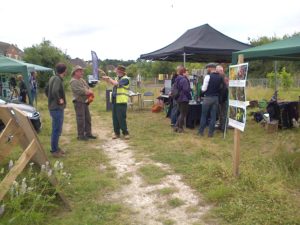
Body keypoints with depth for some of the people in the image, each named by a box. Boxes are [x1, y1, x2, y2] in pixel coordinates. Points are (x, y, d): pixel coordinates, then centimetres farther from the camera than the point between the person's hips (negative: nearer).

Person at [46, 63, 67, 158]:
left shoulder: (53, 78, 10)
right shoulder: (58, 79, -19)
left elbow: (47, 90, 20)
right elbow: (55, 91, -34)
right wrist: (59, 100, -20)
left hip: (53, 107, 10)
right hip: (57, 108, -10)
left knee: (56, 129, 19)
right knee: (57, 130, -1)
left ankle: (55, 147, 29)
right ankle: (54, 150, 7)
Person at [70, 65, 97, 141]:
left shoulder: (82, 80, 17)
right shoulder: (73, 81, -10)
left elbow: (88, 88, 15)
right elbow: (79, 91, -22)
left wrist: (89, 92, -8)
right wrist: (87, 91, -10)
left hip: (85, 102, 9)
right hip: (78, 102, -9)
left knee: (88, 118, 12)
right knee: (81, 119, -5)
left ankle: (88, 133, 21)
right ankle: (80, 135, 4)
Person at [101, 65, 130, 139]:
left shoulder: (125, 79, -11)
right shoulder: (117, 78, 14)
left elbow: (116, 83, -21)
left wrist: (109, 78, -8)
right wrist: (106, 78, -2)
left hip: (121, 101, -7)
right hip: (114, 101, 7)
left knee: (121, 118, -5)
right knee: (115, 118, 9)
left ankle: (125, 133, 7)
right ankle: (116, 133, 18)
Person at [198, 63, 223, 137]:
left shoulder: (208, 76, -13)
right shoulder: (220, 77, 5)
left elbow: (203, 89, -13)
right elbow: (221, 88, 13)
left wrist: (202, 87, 7)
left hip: (208, 98, -5)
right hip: (216, 98, 5)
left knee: (204, 115, 7)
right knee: (213, 116, 7)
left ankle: (201, 131, 12)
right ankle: (211, 132, 10)